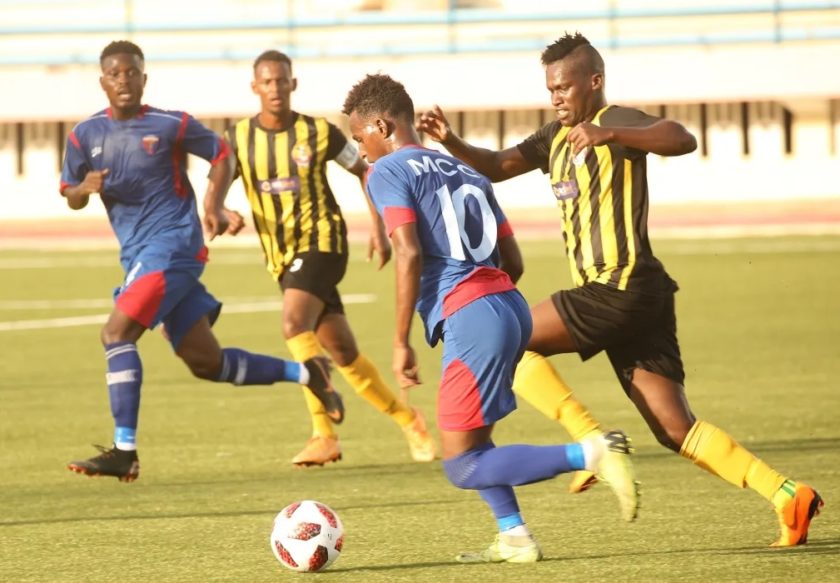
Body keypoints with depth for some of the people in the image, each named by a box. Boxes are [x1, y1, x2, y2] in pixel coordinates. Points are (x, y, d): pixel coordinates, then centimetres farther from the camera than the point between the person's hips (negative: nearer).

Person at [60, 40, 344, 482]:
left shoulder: (170, 125, -4)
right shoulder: (85, 135, 7)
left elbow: (220, 154, 10)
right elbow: (71, 197, 12)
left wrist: (214, 203, -3)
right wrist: (85, 188, -11)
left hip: (172, 243, -6)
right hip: (137, 255, 6)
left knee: (116, 333, -21)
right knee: (205, 362, 7)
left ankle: (124, 451, -22)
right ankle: (304, 373, 23)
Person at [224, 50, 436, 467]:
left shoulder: (319, 133, -3)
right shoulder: (238, 138, 2)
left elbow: (365, 172, 9)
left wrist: (379, 229, 4)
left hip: (321, 241, -4)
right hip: (282, 257, 4)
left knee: (295, 323, -27)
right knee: (342, 351, 6)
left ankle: (324, 433, -28)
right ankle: (407, 420, 23)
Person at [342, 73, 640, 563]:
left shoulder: (389, 172, 0)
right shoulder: (465, 172, 23)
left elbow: (409, 254, -13)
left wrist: (402, 342, -10)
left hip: (472, 319, -9)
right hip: (511, 305, 9)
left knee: (463, 467, -5)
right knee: (465, 433, 27)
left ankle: (593, 455, -18)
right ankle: (515, 538, 21)